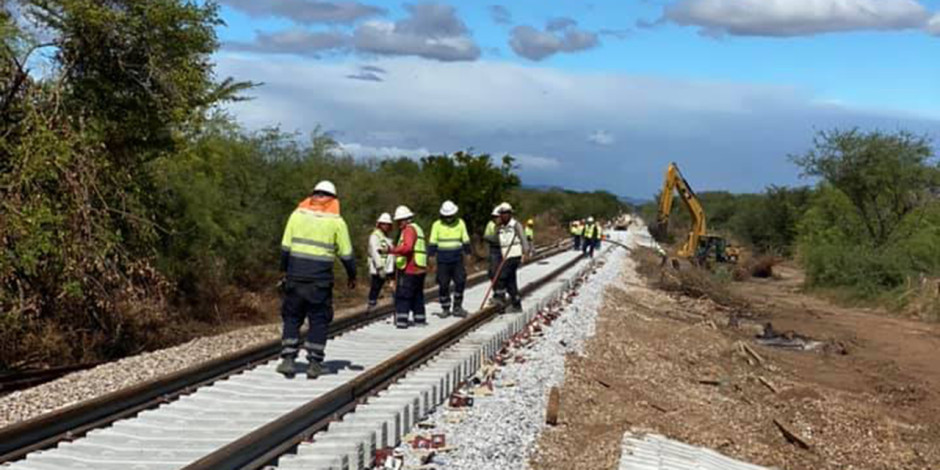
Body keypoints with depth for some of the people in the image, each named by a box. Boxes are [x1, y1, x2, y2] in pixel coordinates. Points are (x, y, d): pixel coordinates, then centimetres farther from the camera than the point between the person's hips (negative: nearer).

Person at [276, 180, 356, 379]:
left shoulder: (298, 214, 5)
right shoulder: (336, 221, 0)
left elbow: (285, 247, 4)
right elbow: (346, 253, 3)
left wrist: (284, 270, 14)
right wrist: (352, 276, 16)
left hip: (295, 275, 2)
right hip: (320, 278, -2)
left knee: (292, 317, 11)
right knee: (319, 320, 7)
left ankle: (288, 359, 4)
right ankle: (314, 363, 6)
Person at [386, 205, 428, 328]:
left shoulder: (409, 229, -10)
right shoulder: (417, 229, 21)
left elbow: (407, 247, -25)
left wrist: (391, 250, -33)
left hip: (409, 270, -10)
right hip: (420, 269, 10)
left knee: (402, 296, -8)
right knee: (417, 295, 17)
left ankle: (401, 320, -13)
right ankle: (420, 319, 23)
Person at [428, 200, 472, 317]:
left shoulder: (460, 223, 5)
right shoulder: (437, 225, 0)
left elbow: (466, 240, 12)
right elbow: (432, 242, 3)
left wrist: (468, 253, 9)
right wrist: (431, 255, -2)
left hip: (457, 259, 1)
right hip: (442, 260, -1)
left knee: (460, 281, -7)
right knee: (443, 285, 2)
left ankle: (457, 307, 6)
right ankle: (445, 308, 13)